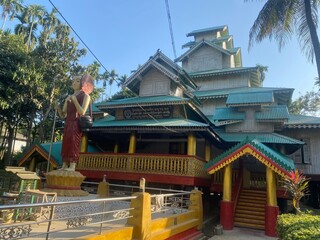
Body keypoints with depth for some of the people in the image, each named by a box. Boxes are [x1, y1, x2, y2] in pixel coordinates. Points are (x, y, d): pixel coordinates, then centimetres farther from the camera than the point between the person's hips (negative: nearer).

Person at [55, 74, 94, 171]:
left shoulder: (85, 96, 6)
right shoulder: (69, 97, 22)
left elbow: (82, 112, -10)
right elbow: (63, 115, 17)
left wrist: (74, 100, -13)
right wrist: (58, 108, -2)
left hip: (77, 124, -6)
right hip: (68, 124, 6)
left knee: (74, 143, -15)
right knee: (65, 144, 1)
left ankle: (72, 166, -16)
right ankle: (64, 166, 5)